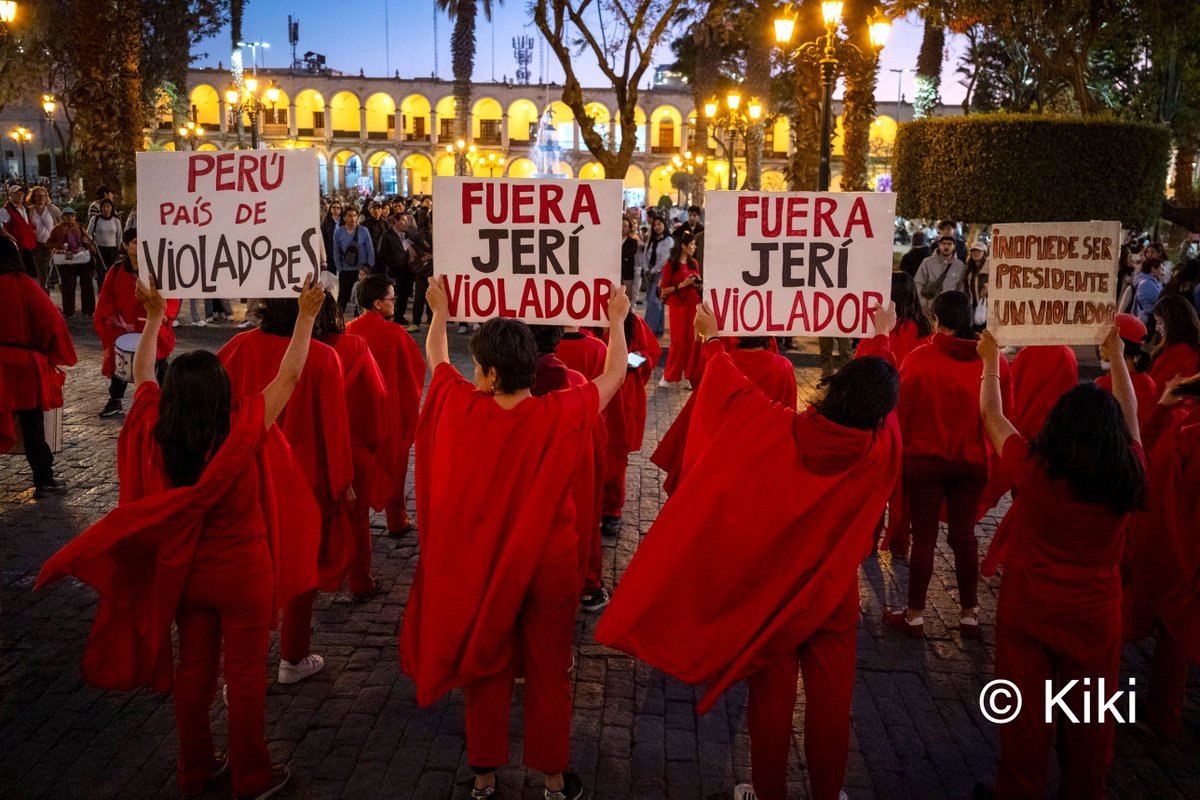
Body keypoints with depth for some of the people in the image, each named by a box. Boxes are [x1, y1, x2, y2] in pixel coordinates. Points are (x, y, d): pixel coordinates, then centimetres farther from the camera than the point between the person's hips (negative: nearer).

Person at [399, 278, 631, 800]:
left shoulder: (462, 407, -15)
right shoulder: (561, 415, -19)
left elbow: (436, 359, 7)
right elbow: (614, 374, -2)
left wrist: (439, 312, 25)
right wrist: (617, 320, 14)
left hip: (480, 565, 2)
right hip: (549, 565, -1)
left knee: (487, 671, 18)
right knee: (549, 675, 14)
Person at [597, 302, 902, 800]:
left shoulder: (780, 430, -20)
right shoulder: (881, 448, -15)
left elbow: (733, 390, -5)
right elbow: (881, 391, 5)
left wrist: (711, 338, 13)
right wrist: (883, 340, 24)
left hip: (769, 592, 0)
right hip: (832, 597, 0)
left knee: (771, 703, 14)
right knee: (830, 704, 15)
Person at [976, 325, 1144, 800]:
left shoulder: (1034, 470, -17)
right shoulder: (1129, 476, -12)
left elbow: (991, 415, -1)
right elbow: (1130, 418, 7)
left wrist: (991, 360, 13)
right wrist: (1116, 357, 21)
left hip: (1027, 611, -1)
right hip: (1095, 618, 2)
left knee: (1026, 715, 12)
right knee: (1089, 718, 18)